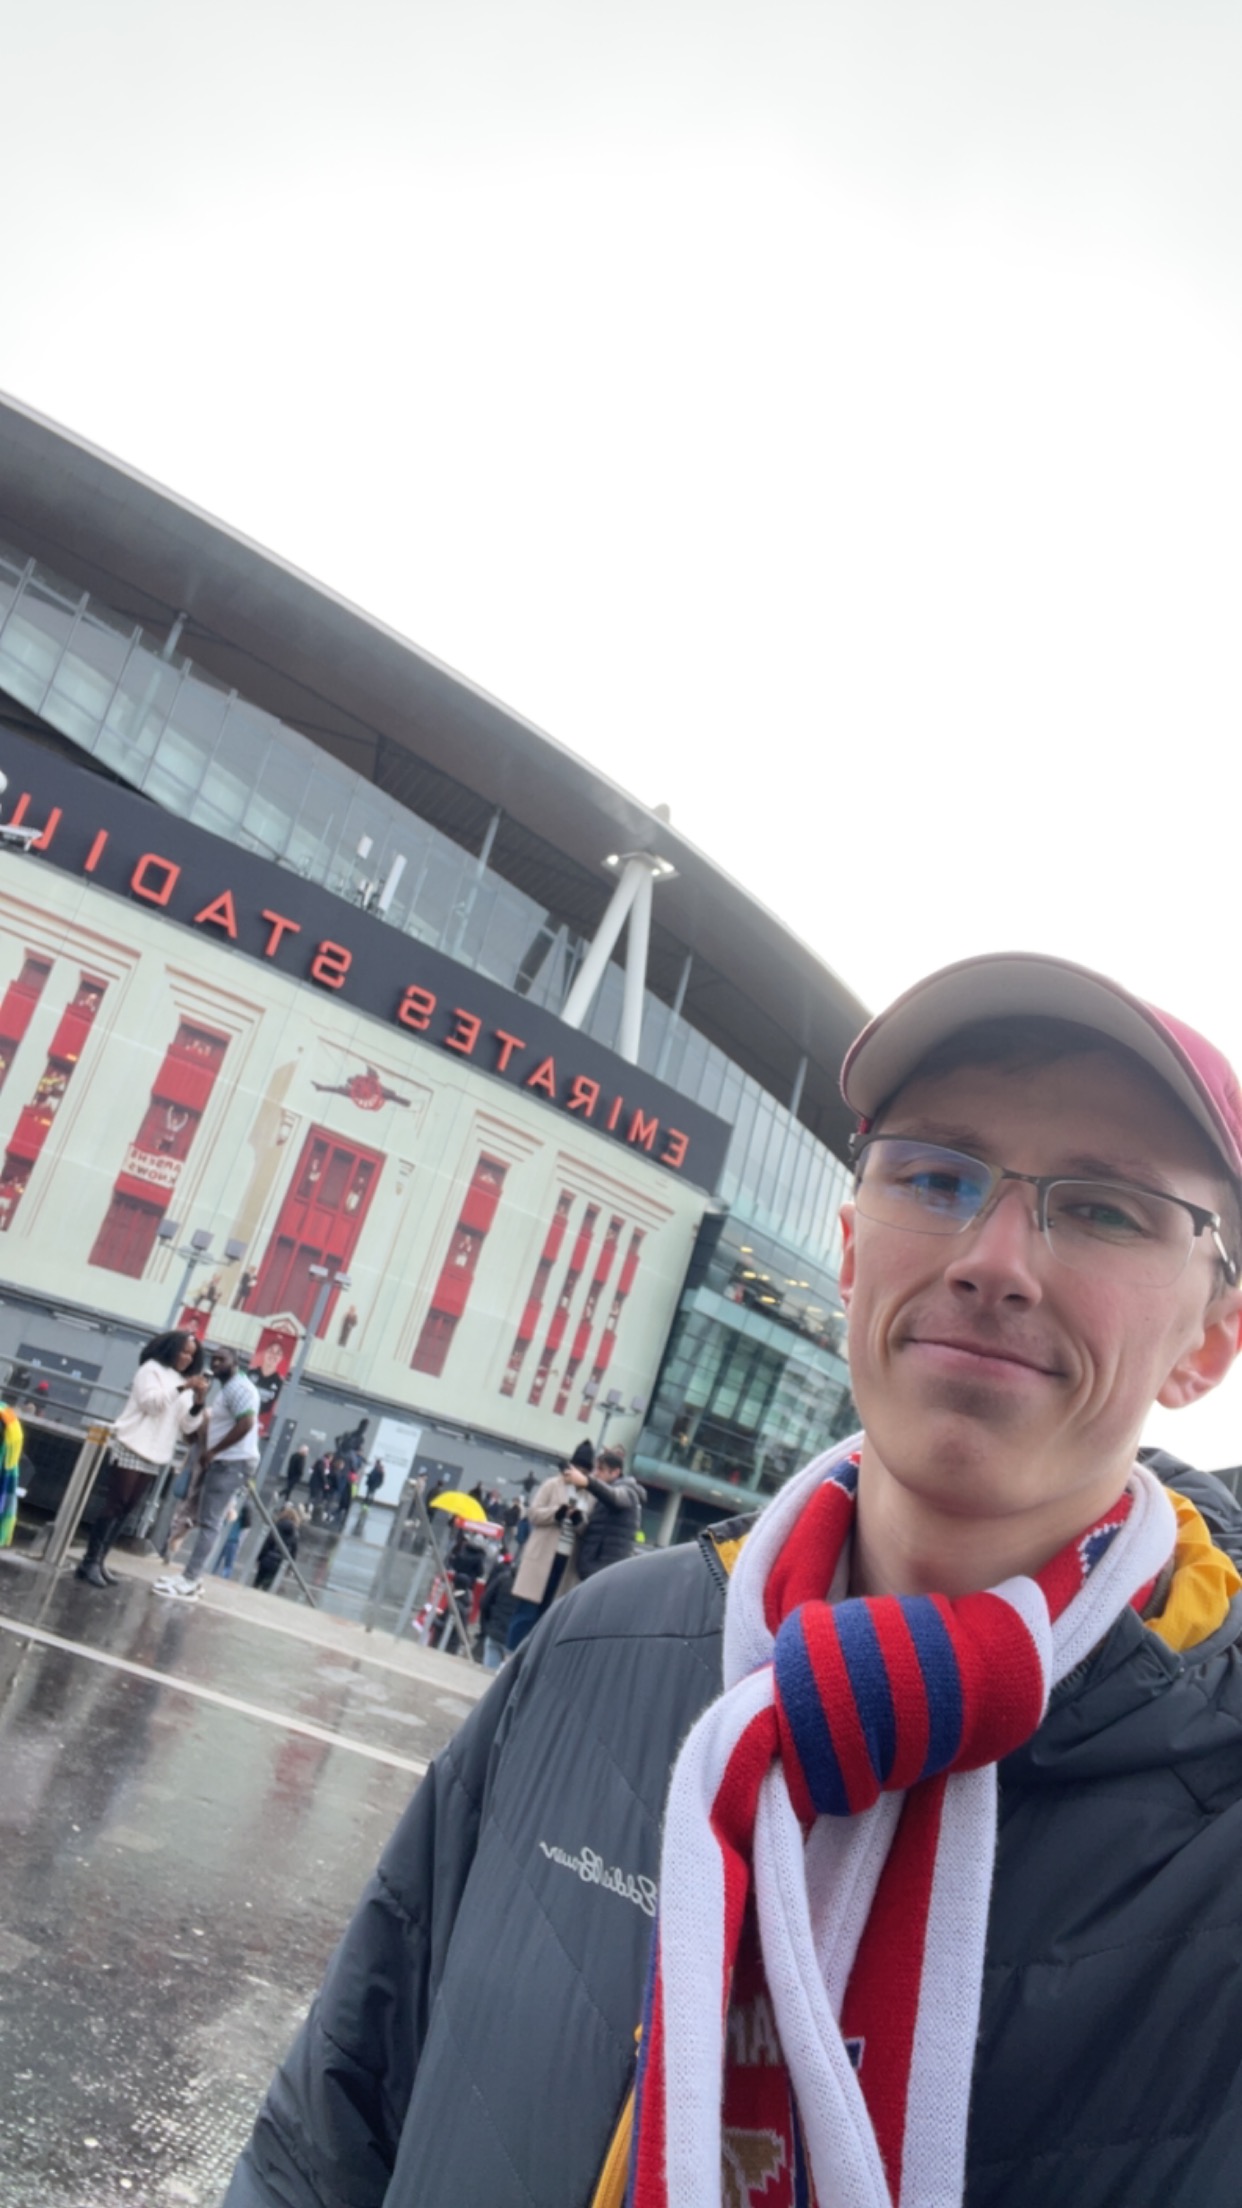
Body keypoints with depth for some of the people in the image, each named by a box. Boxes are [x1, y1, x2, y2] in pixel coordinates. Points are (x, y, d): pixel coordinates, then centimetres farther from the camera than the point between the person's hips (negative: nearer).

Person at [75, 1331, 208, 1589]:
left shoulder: (185, 1385, 16)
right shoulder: (152, 1369, 0)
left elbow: (188, 1426, 8)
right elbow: (151, 1403, -15)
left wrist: (198, 1403, -9)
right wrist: (181, 1389, -22)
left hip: (154, 1458, 6)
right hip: (130, 1449, -6)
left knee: (124, 1510, 5)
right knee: (113, 1507, -7)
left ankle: (98, 1561, 8)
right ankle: (90, 1562, -4)